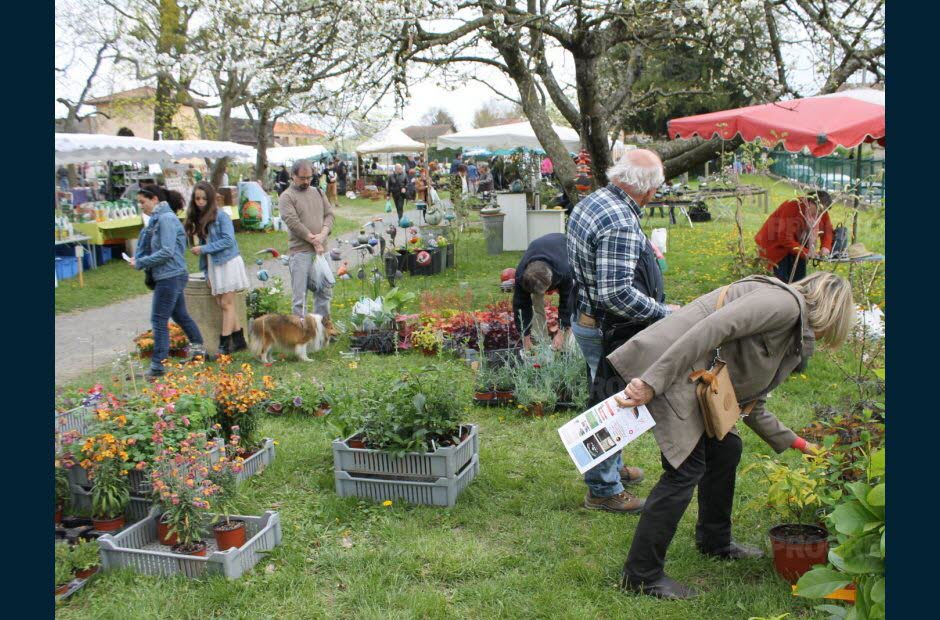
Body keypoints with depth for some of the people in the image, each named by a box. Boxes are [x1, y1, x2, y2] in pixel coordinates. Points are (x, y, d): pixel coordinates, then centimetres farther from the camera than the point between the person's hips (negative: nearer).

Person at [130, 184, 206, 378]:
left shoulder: (166, 219, -16)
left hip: (170, 277, -10)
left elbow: (166, 252, -22)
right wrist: (139, 259, 0)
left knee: (159, 320, -6)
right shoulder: (158, 218, 12)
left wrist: (140, 263, -15)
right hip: (172, 276, 10)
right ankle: (198, 347, 36)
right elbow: (154, 248, 18)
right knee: (180, 315, 21)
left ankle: (158, 365, -2)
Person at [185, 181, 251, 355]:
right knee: (223, 304, 7)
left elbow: (228, 240, -16)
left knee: (226, 304, -5)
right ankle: (239, 341, 14)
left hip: (228, 263, -7)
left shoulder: (221, 216, -9)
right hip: (213, 266, 7)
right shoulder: (198, 218, 13)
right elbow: (204, 243, 14)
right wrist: (206, 272, 10)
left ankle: (224, 345, -4)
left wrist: (203, 249, -15)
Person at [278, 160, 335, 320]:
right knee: (300, 295, -4)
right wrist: (313, 240, -14)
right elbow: (293, 222, -13)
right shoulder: (287, 197, -3)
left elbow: (329, 214, 10)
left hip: (321, 250, 6)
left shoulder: (318, 192, 15)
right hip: (301, 251, -6)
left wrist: (323, 234, -9)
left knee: (324, 291, 13)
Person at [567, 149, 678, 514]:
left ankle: (611, 467, 44)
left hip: (587, 318, 10)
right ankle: (603, 490, 21)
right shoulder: (621, 223, -27)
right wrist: (665, 312, -19)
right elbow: (617, 294, -30)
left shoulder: (589, 203, 5)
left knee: (608, 402, 25)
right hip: (609, 332, -10)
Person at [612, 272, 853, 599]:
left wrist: (795, 443, 33)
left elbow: (751, 404, 28)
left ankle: (715, 542, 38)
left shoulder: (792, 337, 23)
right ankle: (641, 575, 4)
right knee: (687, 467, -7)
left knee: (726, 447, 18)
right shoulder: (787, 302, -9)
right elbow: (712, 327, -23)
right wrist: (653, 382, -27)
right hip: (663, 366, -10)